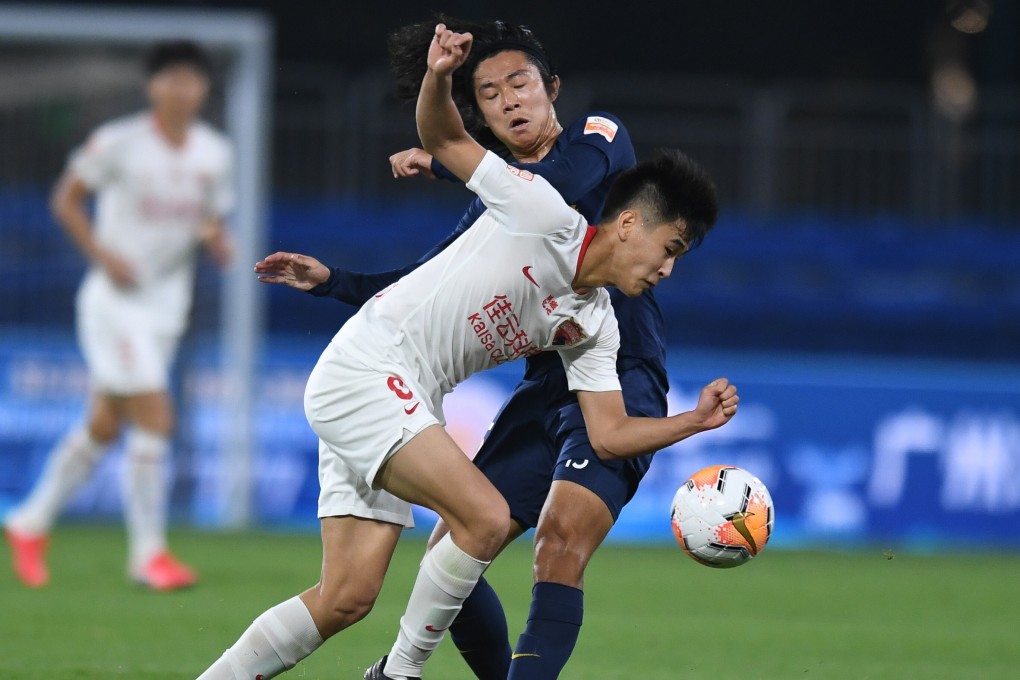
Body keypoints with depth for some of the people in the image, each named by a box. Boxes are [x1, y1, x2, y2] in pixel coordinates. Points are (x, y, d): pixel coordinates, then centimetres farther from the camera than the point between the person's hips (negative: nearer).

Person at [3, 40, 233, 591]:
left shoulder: (214, 153, 5)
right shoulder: (118, 143, -11)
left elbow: (213, 225, 14)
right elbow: (66, 199, -2)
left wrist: (216, 240, -10)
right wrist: (101, 253, -14)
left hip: (168, 300, 6)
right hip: (115, 297, -6)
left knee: (105, 425, 11)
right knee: (155, 418, -15)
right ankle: (148, 552, -7)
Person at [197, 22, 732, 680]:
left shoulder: (595, 326, 12)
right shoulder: (546, 216, -10)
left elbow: (609, 433, 13)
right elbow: (444, 139, -6)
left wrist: (697, 420, 3)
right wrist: (439, 79, -26)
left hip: (400, 410, 9)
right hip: (363, 371, -9)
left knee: (345, 601, 0)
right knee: (487, 517, -21)